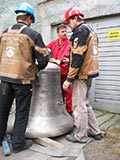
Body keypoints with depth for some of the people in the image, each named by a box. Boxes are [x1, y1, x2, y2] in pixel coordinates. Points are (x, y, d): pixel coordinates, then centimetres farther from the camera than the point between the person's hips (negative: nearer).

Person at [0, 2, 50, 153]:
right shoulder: (33, 34, -7)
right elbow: (43, 58, -8)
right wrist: (37, 69, 10)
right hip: (22, 79, -5)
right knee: (21, 112, 9)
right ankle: (18, 143, 20)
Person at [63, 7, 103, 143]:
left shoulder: (80, 31, -11)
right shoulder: (90, 30, 20)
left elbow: (78, 56, -20)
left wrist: (69, 79, -20)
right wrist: (69, 59, 20)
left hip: (81, 74, -10)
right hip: (89, 72, 10)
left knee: (79, 105, -1)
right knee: (85, 103, 18)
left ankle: (80, 136, 12)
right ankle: (95, 131, 26)